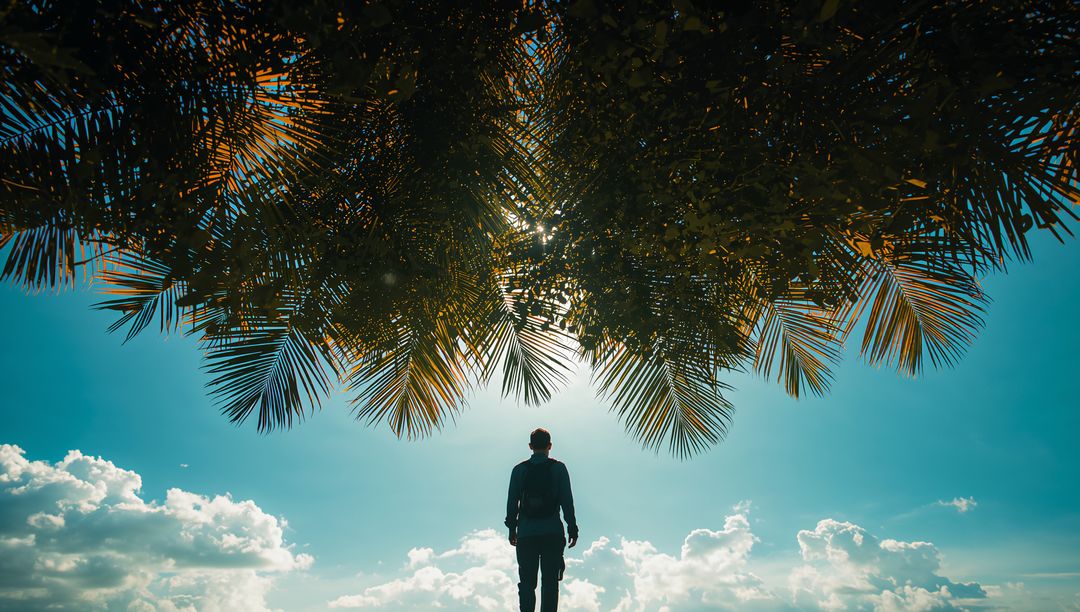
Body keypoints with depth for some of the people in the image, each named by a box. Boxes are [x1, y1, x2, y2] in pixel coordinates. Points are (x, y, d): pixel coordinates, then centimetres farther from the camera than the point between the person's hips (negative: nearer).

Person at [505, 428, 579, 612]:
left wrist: (512, 529, 10)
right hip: (552, 533, -1)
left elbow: (512, 502, 2)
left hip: (526, 533, 1)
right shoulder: (558, 468, -1)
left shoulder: (519, 470, 3)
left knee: (527, 581, 9)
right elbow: (567, 501, -3)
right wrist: (572, 528, 3)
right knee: (550, 581, 5)